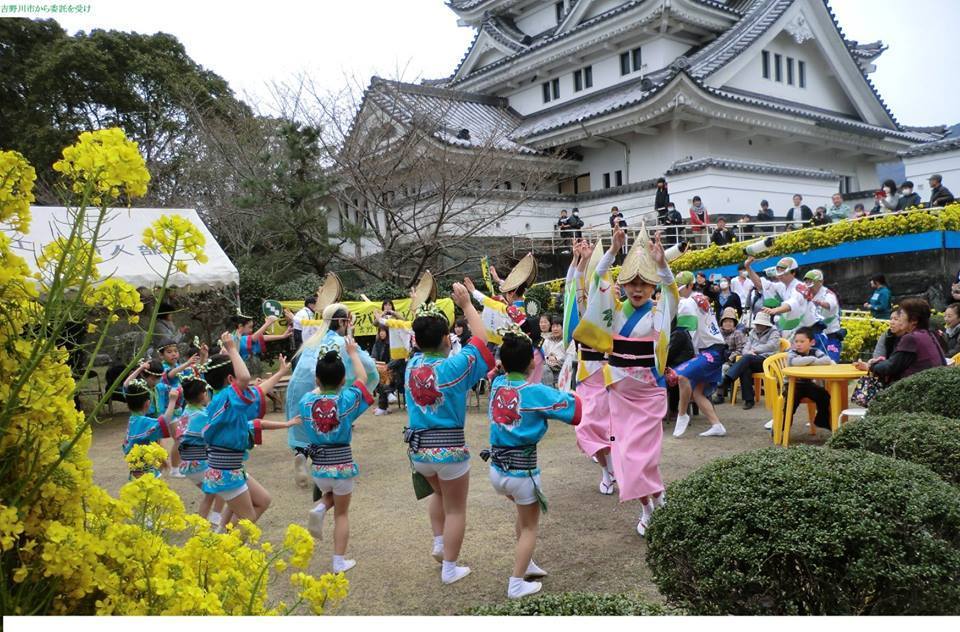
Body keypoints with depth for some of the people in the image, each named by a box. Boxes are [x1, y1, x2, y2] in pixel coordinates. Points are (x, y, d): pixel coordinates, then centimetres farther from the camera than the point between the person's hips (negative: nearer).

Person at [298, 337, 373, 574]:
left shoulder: (306, 401, -7)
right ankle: (339, 562, 14)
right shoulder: (346, 399, -12)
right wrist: (353, 353, 18)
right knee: (341, 513, 13)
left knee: (329, 493, 33)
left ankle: (319, 509, 3)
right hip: (342, 463, -2)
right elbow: (362, 378, 6)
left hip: (318, 465, 3)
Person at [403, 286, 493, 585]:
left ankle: (438, 543, 32)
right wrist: (467, 305, 3)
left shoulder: (412, 365, -3)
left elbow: (423, 343, 19)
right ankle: (450, 568, 20)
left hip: (417, 446, 6)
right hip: (449, 446, -5)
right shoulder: (453, 366, -16)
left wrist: (424, 318, 21)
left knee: (439, 492, 34)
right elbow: (481, 340, -4)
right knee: (456, 508, 12)